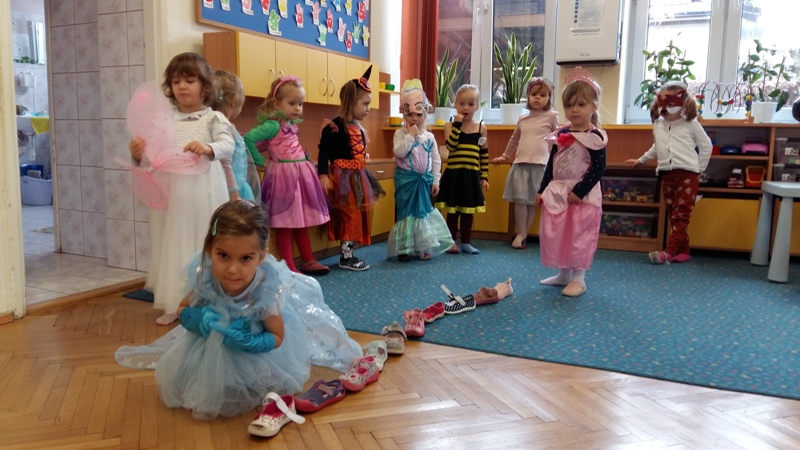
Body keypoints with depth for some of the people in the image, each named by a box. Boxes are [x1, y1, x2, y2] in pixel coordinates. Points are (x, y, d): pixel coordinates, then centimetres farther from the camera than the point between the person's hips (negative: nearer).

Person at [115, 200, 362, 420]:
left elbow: (277, 337, -22)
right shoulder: (203, 277, -31)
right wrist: (198, 318, -33)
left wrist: (250, 343, -42)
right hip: (214, 344, 3)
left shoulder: (266, 289, -37)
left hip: (254, 338, -2)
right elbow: (183, 310, -10)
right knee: (174, 375, 7)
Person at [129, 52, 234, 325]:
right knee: (173, 245, 9)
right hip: (171, 194, 4)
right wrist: (139, 155, -13)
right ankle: (175, 304, 20)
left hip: (202, 194, -4)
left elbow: (228, 146, -16)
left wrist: (207, 148, -34)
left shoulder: (213, 118, -1)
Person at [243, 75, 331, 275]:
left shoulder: (292, 125, 11)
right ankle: (289, 267, 6)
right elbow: (248, 138, -22)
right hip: (284, 175, -9)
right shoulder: (273, 126, -14)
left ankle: (308, 261, 26)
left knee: (301, 220, 16)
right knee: (285, 225, -1)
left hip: (300, 173, 9)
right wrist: (260, 161, -15)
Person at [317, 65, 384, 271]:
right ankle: (345, 257, 3)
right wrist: (323, 175, -24)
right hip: (343, 177, -9)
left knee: (356, 216, 13)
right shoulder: (335, 126, -16)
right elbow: (324, 151, -18)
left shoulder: (358, 127, 11)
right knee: (350, 216, -7)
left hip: (357, 177, 9)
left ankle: (347, 254, 22)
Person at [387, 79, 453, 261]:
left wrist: (435, 180, 3)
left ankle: (423, 246, 21)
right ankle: (405, 247, 10)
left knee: (424, 212, 10)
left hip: (424, 180, 4)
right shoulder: (400, 133, -7)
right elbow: (399, 152, -23)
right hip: (406, 179, -3)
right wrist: (410, 135, -21)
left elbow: (436, 159, 7)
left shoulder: (429, 136, 3)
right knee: (407, 212, 2)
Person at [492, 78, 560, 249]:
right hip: (520, 163, 3)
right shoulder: (523, 119, 14)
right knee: (520, 199, -3)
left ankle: (523, 234, 8)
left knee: (532, 201, 1)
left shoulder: (552, 116, 5)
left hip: (540, 164, -2)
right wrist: (505, 156, 34)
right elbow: (514, 139, 29)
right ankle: (520, 234, 5)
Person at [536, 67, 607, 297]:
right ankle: (564, 274, 25)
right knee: (555, 235, 10)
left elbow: (598, 168, -15)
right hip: (557, 192, 7)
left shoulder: (595, 137, -9)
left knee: (580, 236, 1)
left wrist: (579, 191, -20)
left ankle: (578, 278, 12)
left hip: (583, 196, -6)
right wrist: (542, 190, 10)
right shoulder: (560, 135, 8)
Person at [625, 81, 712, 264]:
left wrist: (699, 168, 5)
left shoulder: (691, 124, 0)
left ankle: (669, 251, -13)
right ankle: (683, 251, 11)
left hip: (687, 174, -5)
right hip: (666, 175, 5)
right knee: (673, 215, 5)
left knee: (681, 215, -8)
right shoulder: (658, 125, 14)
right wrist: (641, 160, 33)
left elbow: (706, 146, 6)